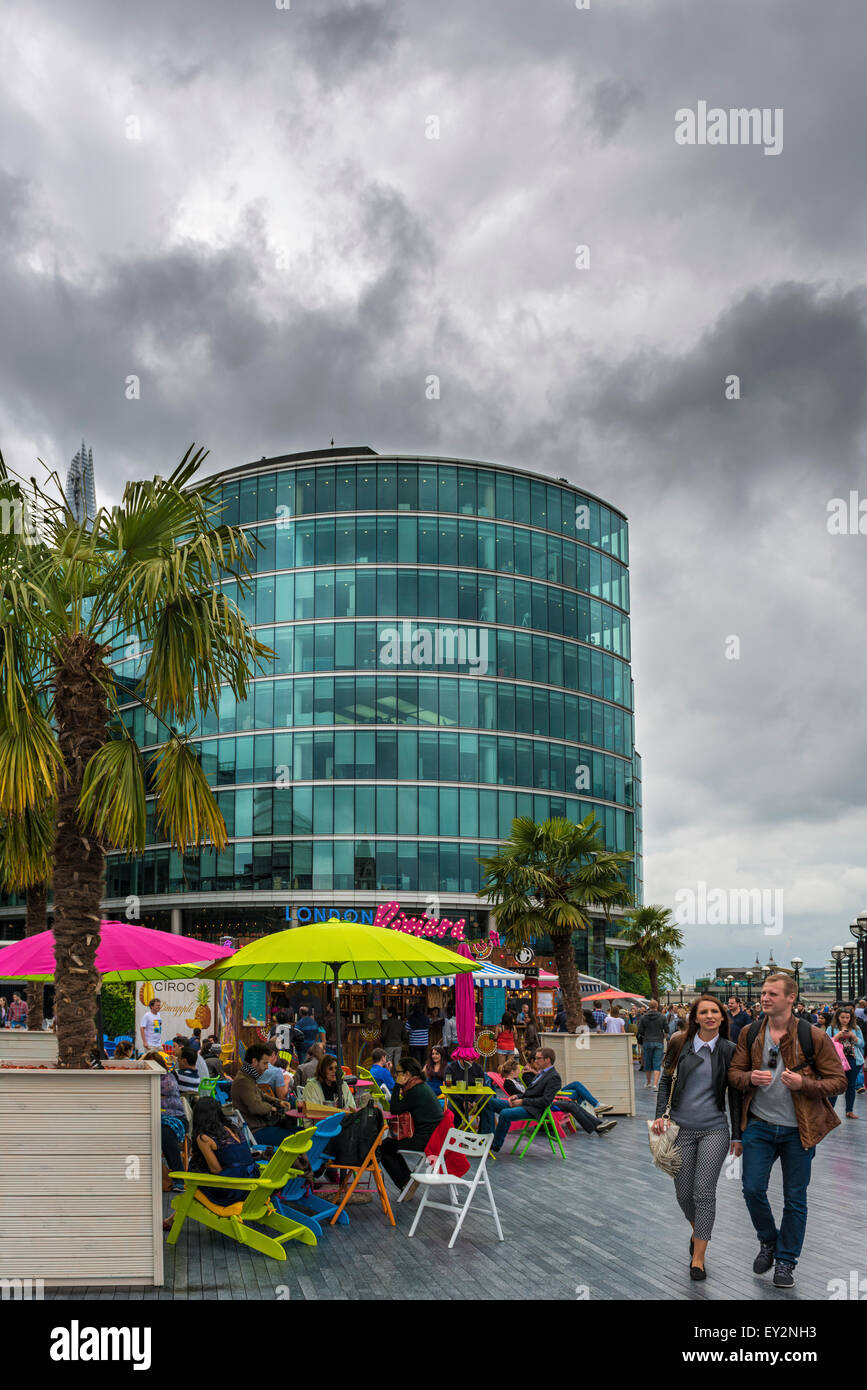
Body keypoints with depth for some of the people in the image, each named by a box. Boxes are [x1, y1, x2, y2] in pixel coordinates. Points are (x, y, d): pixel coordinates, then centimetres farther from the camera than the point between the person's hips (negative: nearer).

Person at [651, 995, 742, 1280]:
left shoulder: (729, 1050, -2)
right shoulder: (680, 1044, -1)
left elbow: (734, 1094, 3)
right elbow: (666, 1080, 7)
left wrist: (737, 1135, 5)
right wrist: (661, 1115, -5)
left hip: (714, 1130, -1)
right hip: (681, 1128, 2)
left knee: (704, 1192, -6)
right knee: (683, 1193, 8)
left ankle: (698, 1257, 5)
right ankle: (697, 1230, 38)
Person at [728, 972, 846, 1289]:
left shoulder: (814, 1037, -11)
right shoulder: (750, 1034, 0)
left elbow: (839, 1081, -8)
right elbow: (734, 1072, 8)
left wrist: (803, 1083, -24)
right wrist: (750, 1078, -16)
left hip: (798, 1129, -2)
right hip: (759, 1125, 2)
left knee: (795, 1198, 8)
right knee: (752, 1189, 1)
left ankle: (785, 1260, 25)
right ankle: (768, 1242, 29)